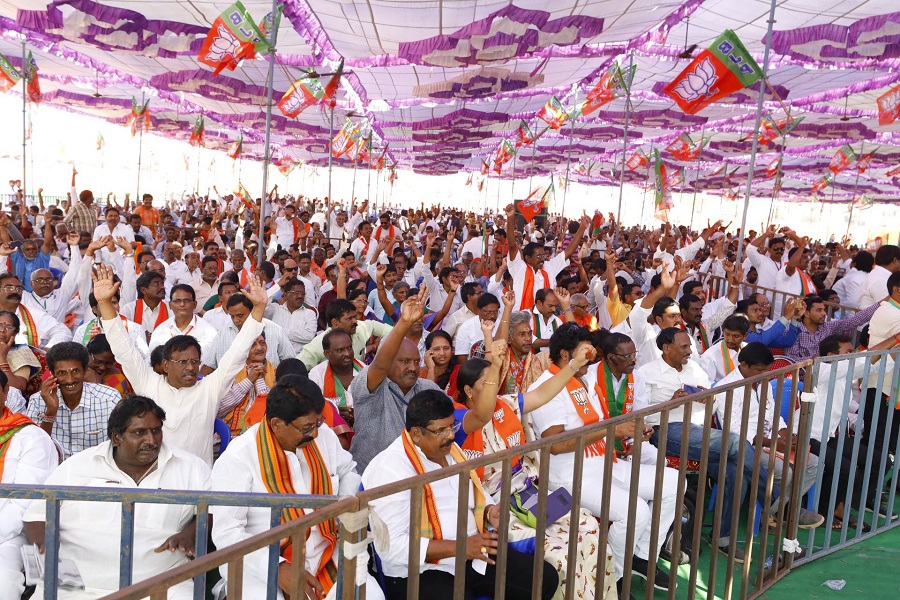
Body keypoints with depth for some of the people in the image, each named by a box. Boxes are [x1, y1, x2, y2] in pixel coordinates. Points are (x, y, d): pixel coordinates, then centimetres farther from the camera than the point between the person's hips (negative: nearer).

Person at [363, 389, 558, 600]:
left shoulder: (449, 449, 8)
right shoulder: (389, 469, -19)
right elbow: (392, 546, -23)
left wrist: (489, 511, 0)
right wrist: (459, 547, -24)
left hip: (473, 555, 9)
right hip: (420, 571, -8)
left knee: (546, 578, 3)